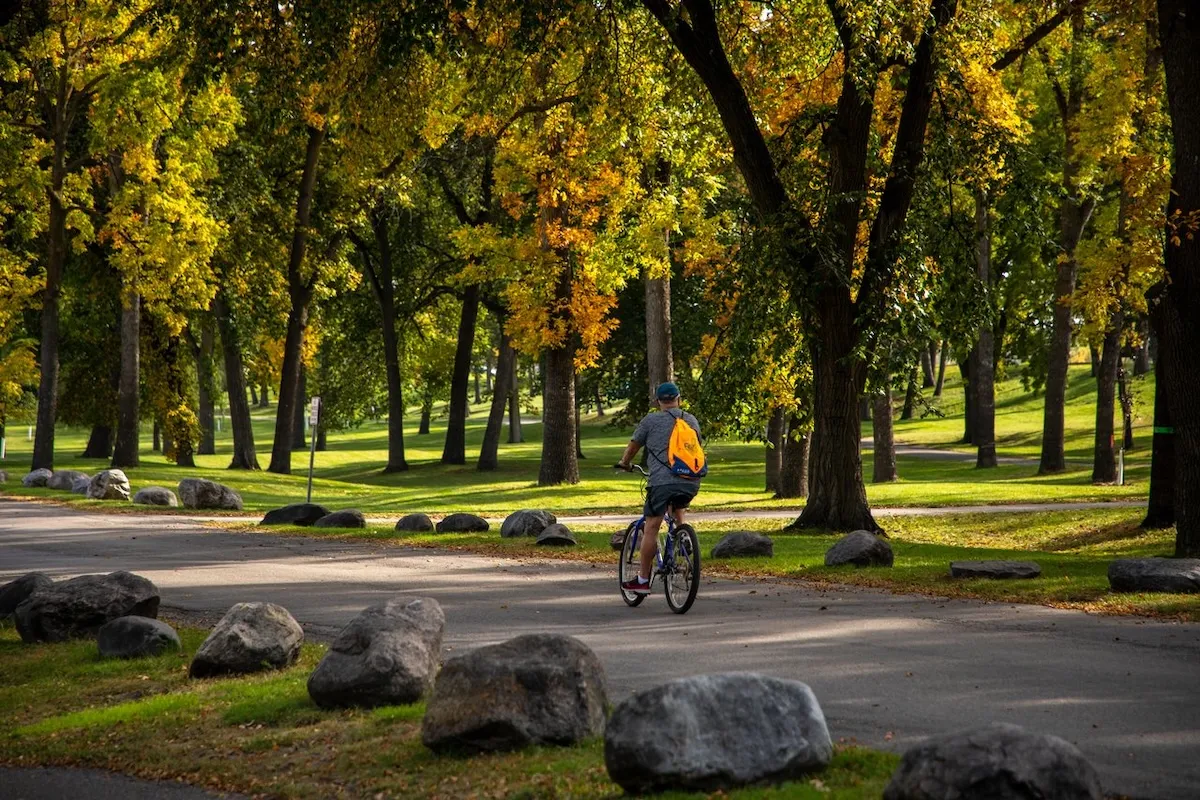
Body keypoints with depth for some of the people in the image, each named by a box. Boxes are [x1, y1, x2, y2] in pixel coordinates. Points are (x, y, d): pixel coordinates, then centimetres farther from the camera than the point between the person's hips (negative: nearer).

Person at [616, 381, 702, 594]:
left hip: (662, 481, -4)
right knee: (678, 513, 32)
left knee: (651, 529, 0)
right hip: (691, 482, 4)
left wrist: (625, 463, 35)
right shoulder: (692, 421, 16)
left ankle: (642, 579, 1)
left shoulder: (651, 420, 4)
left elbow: (634, 445, 16)